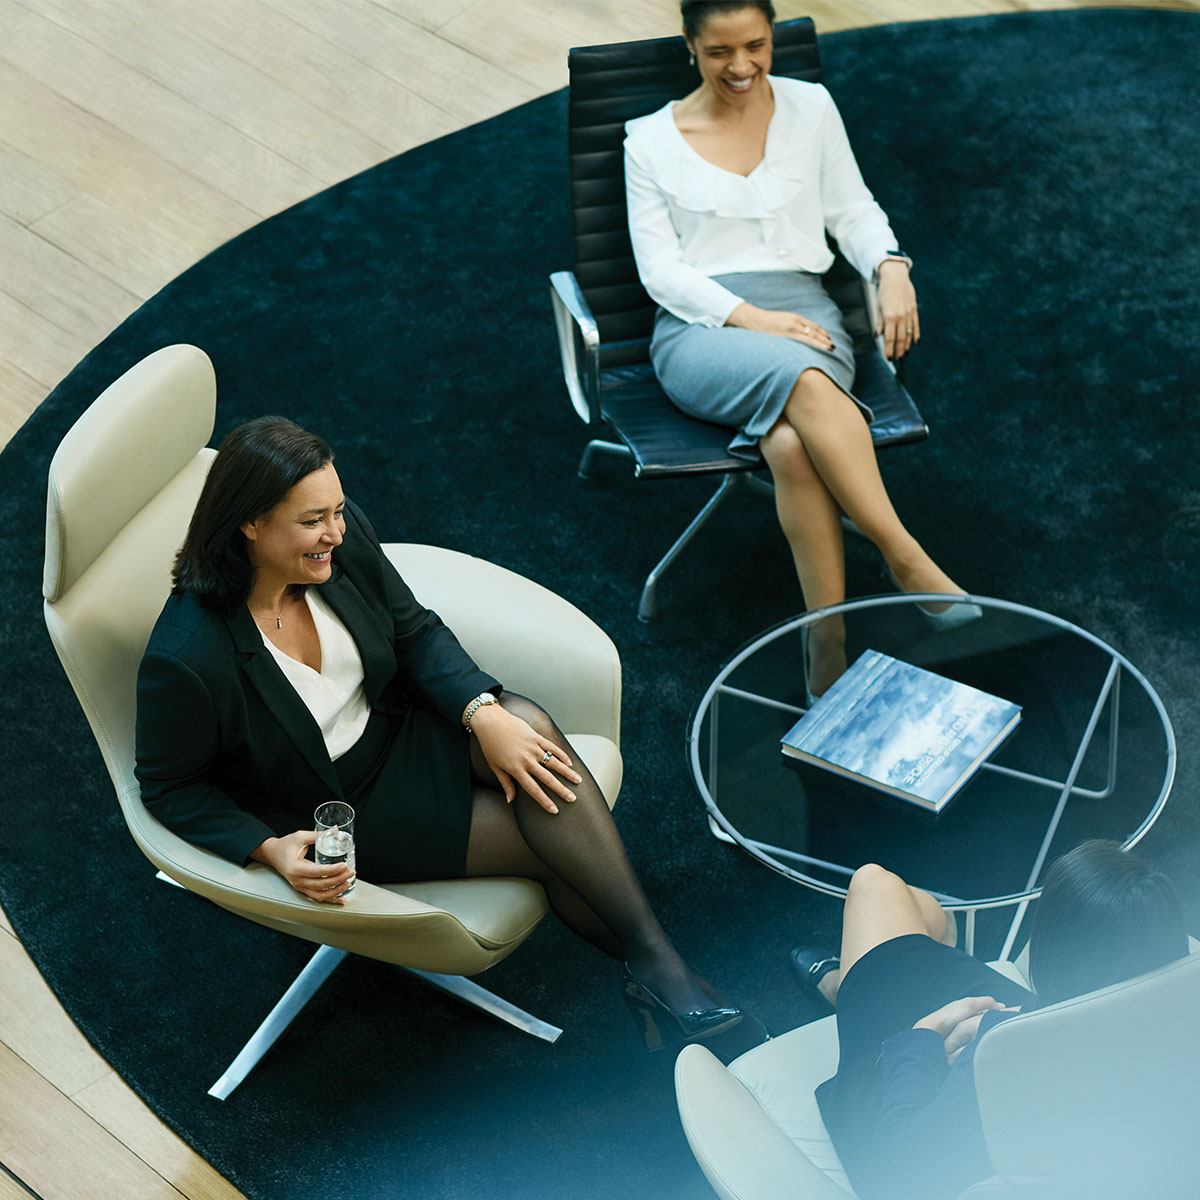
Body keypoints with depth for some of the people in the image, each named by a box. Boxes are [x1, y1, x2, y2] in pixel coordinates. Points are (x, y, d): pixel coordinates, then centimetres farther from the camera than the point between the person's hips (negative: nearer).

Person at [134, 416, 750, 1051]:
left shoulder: (342, 532, -16)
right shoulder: (186, 660, -31)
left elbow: (415, 632, -2)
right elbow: (171, 784, -15)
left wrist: (484, 713, -17)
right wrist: (268, 849, -28)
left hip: (393, 731, 5)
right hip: (333, 813, -4)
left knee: (527, 725, -26)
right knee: (550, 843, -17)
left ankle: (656, 960, -20)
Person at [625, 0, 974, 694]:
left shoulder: (810, 107, 15)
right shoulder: (651, 141, 10)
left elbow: (852, 209, 18)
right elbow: (660, 268, 3)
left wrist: (892, 268, -5)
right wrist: (749, 317, -13)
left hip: (803, 306, 2)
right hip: (699, 327, -1)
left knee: (791, 441, -36)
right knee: (804, 380, -40)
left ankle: (829, 646, -38)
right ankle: (909, 562, -39)